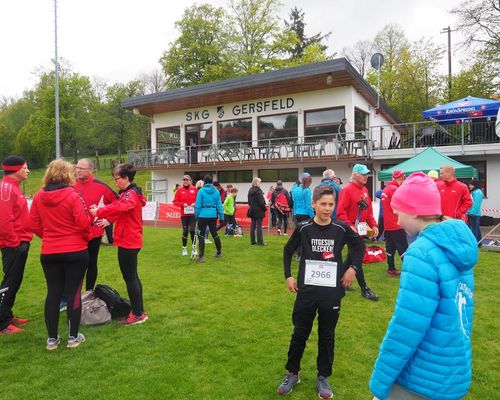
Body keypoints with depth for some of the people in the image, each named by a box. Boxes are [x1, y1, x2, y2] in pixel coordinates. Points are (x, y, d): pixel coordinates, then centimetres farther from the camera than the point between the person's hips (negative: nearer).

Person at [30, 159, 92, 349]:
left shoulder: (39, 197, 0)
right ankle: (73, 337, 16)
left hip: (49, 253, 4)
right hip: (75, 252, -4)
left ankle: (52, 338, 22)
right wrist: (87, 237, 4)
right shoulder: (73, 195, -15)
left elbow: (34, 225, 4)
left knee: (53, 293, 13)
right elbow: (83, 224, -15)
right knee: (74, 293, 7)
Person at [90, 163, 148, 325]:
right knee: (133, 276, 15)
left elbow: (119, 207, -34)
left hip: (128, 242, -10)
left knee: (129, 278, -2)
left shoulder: (131, 194, -16)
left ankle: (137, 314, 7)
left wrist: (98, 212, -28)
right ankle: (139, 311, 25)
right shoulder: (129, 193, 17)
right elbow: (120, 209, 15)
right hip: (130, 241, 10)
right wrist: (109, 219, 0)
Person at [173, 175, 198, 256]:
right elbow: (175, 202, 1)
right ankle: (184, 248, 17)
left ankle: (194, 247, 11)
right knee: (185, 231, 4)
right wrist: (182, 204, -14)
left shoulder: (195, 189, 2)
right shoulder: (179, 190, 1)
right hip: (184, 214, 0)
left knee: (192, 230, -5)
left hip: (193, 214, 0)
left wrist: (195, 203, -13)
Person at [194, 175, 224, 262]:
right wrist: (221, 216, 7)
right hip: (213, 215, 4)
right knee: (214, 233, 19)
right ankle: (219, 252, 31)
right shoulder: (216, 191, 3)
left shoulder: (201, 191, -6)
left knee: (201, 235, 2)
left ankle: (201, 256, -1)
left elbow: (198, 205, -8)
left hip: (203, 215, -4)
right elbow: (219, 205, 3)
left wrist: (196, 216, 0)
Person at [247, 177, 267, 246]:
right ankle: (260, 242, -3)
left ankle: (252, 241, 16)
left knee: (253, 226, 10)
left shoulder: (250, 191, 9)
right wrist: (264, 208, -5)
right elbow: (261, 202, -17)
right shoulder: (258, 191, -15)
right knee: (259, 226, -5)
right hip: (259, 211, -7)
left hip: (252, 211, 7)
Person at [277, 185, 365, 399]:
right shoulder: (303, 228, -6)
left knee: (327, 335, 13)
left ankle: (323, 377, 32)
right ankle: (292, 373, 30)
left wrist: (353, 267, 0)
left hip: (332, 292, 0)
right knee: (299, 333, 10)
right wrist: (288, 276, 3)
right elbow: (288, 250, 8)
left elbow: (359, 246, 11)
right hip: (306, 291, 0)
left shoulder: (341, 229, -6)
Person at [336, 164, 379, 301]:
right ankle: (364, 289, 5)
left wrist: (373, 225, 5)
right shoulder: (347, 190, -14)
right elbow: (340, 212, -19)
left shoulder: (365, 190, 11)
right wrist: (350, 226, -26)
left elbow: (369, 210, 15)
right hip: (352, 230, -8)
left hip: (362, 230, 8)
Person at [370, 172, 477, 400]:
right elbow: (452, 315, 10)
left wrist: (380, 381, -14)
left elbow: (406, 327, -25)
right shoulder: (458, 244, 2)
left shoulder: (422, 253, -24)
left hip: (422, 381, -7)